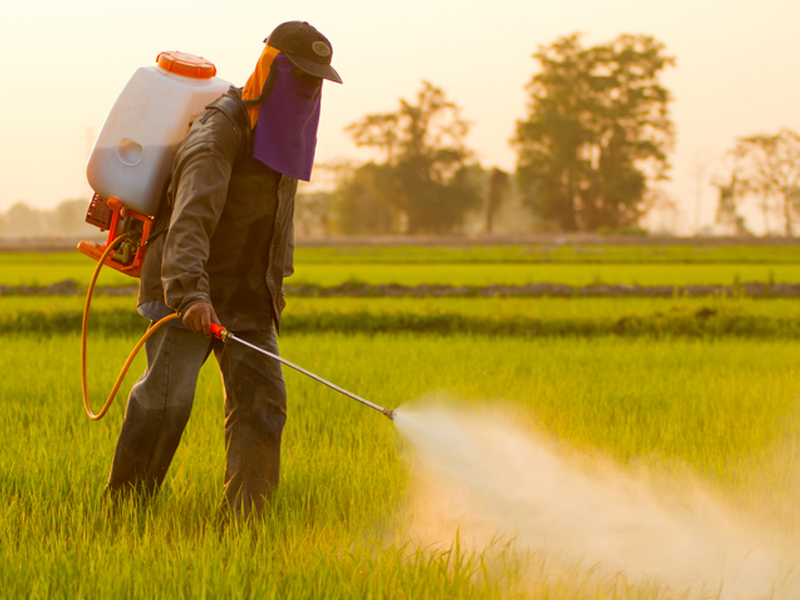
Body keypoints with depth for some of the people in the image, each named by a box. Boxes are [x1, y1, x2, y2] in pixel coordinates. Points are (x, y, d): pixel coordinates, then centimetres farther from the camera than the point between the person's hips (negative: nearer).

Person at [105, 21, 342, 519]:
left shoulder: (285, 131, 12)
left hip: (250, 295, 8)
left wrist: (277, 279, 27)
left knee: (262, 399, -3)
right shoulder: (220, 132, -17)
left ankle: (246, 515, -1)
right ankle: (123, 507, -4)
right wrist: (190, 292, -44)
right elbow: (191, 219, -31)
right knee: (167, 395, -15)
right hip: (188, 293, -8)